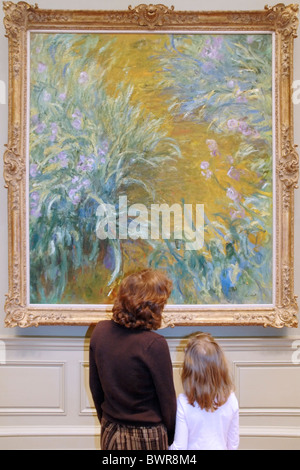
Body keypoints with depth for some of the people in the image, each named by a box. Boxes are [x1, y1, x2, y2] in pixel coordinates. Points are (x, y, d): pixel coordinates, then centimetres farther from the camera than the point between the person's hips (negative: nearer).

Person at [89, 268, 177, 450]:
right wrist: (171, 438, 4)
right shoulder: (154, 344, -23)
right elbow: (167, 400, -12)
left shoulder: (100, 331, -6)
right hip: (147, 439, -5)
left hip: (111, 435, 5)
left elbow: (95, 388, 5)